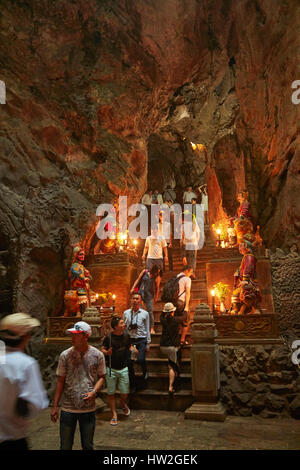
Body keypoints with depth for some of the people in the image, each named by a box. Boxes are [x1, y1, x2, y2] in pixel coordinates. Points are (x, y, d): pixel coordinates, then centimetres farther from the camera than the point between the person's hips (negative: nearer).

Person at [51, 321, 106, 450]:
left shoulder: (97, 355, -7)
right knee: (65, 446, 13)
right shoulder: (65, 355, -6)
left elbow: (101, 376, 3)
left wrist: (93, 392, -15)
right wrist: (55, 406, 0)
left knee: (88, 445, 15)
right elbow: (60, 381, 0)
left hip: (89, 408, 0)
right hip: (68, 408, 0)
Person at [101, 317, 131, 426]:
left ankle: (123, 403, 40)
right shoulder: (109, 337, -12)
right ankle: (114, 414, 25)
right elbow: (102, 349, -3)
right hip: (111, 369, -3)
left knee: (125, 393, 6)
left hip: (123, 369, 3)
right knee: (111, 393, 7)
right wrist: (106, 352, -23)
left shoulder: (126, 335, 0)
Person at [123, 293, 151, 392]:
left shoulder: (145, 313, 2)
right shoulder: (126, 313, 6)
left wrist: (148, 343, 4)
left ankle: (145, 372, 15)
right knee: (129, 363, 0)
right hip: (130, 339, 2)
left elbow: (147, 329, 6)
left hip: (141, 340, -2)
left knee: (140, 359, -20)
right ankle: (132, 385, 18)